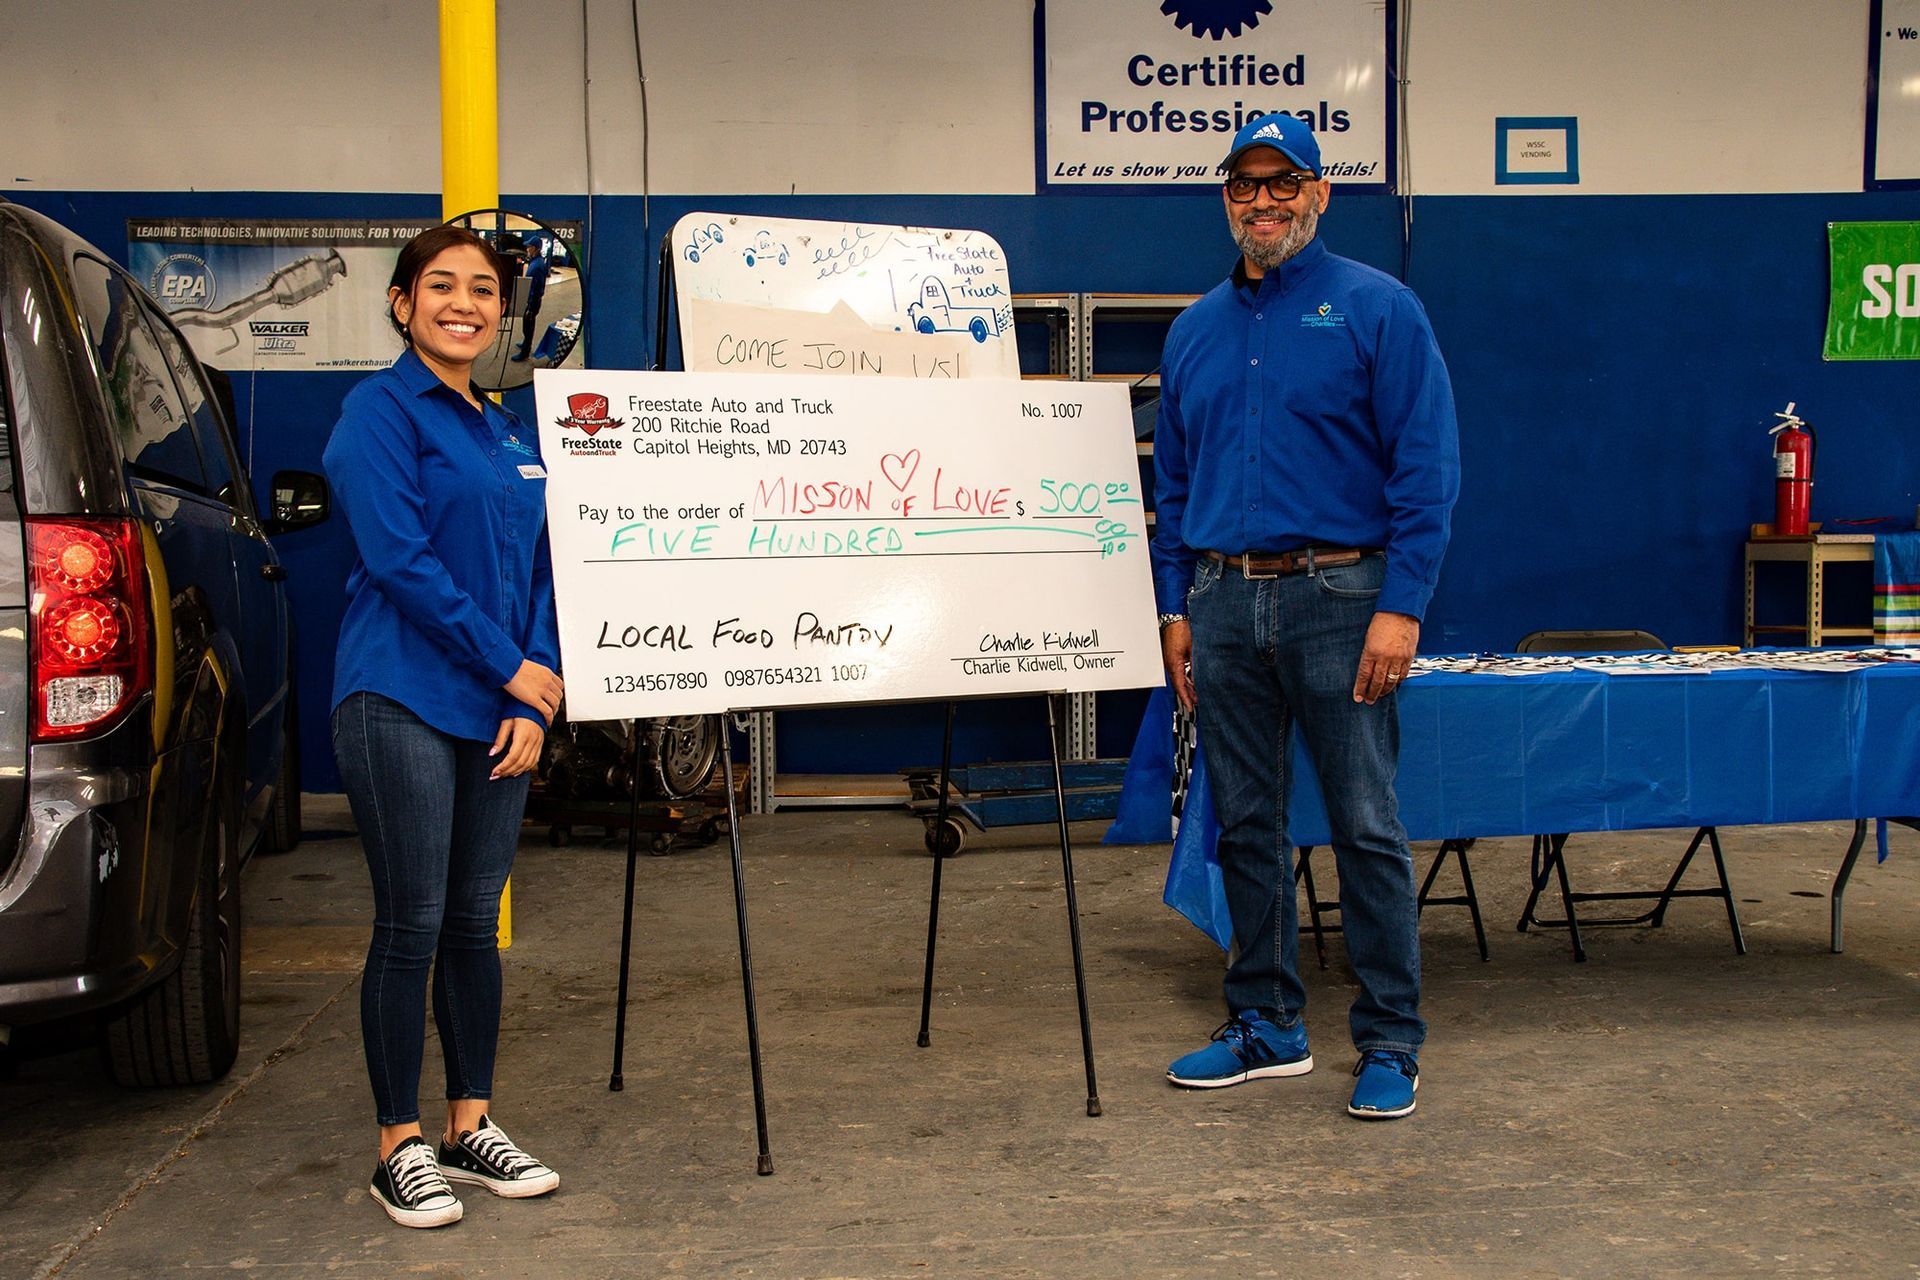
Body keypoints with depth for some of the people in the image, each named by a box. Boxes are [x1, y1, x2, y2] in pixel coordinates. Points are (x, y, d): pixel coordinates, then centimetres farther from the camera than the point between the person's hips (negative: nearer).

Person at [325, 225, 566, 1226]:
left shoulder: (511, 436, 16)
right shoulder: (381, 410, -4)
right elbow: (400, 558, -14)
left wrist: (535, 699, 2)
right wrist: (512, 668, -11)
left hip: (500, 710, 6)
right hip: (403, 703, -6)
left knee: (475, 924, 12)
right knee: (411, 928, -2)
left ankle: (471, 1124, 23)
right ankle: (400, 1147, 11)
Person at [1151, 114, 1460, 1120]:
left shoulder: (1376, 309, -2)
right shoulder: (1196, 329, 14)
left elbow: (1426, 468, -7)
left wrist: (1400, 607, -14)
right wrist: (1174, 607, 11)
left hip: (1337, 597, -5)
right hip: (1224, 603, 5)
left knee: (1366, 827, -2)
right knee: (1246, 824, 11)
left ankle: (1389, 1044, 9)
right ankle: (1266, 1025, 23)